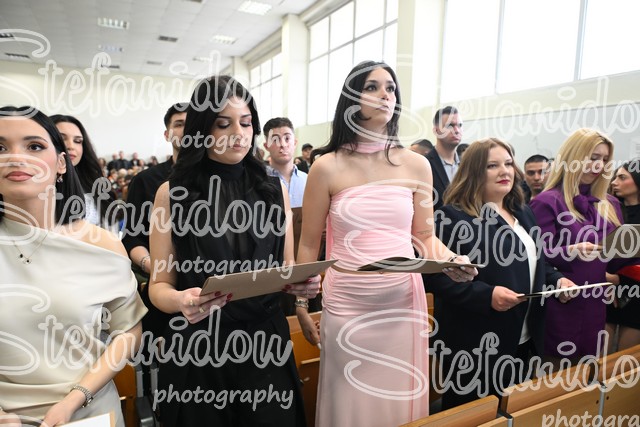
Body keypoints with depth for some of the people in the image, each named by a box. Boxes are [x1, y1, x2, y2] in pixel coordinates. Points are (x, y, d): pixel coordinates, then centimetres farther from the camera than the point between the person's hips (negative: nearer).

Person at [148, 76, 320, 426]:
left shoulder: (274, 189, 4)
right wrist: (181, 300, -23)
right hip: (196, 348, -1)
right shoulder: (172, 193, -3)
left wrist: (303, 283, -12)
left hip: (265, 343, 2)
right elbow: (159, 284, -2)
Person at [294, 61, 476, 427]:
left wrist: (450, 259, -12)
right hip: (348, 306, -2)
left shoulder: (416, 165, 3)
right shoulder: (328, 167, -5)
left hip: (405, 302, 3)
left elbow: (424, 236, 8)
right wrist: (301, 307, 3)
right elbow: (309, 245, 1)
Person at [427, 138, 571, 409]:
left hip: (524, 340, 8)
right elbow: (435, 277, -21)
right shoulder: (454, 216, -14)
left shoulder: (522, 213, 12)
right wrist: (485, 295, -29)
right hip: (475, 345, -7)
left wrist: (557, 280, 3)